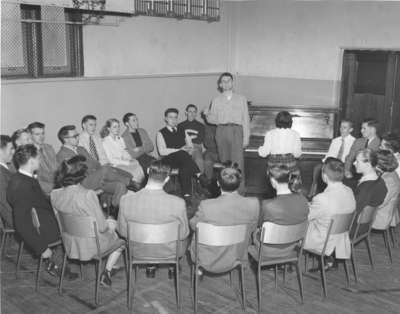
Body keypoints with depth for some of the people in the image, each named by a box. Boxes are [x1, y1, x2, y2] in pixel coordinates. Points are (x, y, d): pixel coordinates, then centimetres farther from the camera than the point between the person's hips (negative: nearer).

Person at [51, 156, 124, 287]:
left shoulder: (54, 194, -13)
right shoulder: (88, 195, -32)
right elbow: (101, 227, -23)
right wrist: (109, 224, 0)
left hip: (70, 244, 6)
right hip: (91, 246, -6)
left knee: (110, 224, 30)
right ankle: (107, 272, 23)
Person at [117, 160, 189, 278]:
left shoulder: (126, 200, -24)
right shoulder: (178, 203, -30)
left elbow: (123, 232, -9)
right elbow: (183, 234, -15)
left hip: (138, 252, 2)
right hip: (169, 252, -2)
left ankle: (150, 266, 45)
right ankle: (173, 266, 47)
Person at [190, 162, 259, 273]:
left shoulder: (206, 206, -29)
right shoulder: (253, 204, -22)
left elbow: (193, 225, -9)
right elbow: (252, 228, -4)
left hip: (209, 263, -2)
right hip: (237, 259, 3)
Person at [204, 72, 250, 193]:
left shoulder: (241, 99, 15)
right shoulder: (216, 100, 17)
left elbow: (246, 119, 10)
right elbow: (214, 120, 14)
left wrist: (246, 137, 1)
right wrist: (208, 115, -8)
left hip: (236, 130, -2)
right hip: (221, 131, 2)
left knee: (238, 161, -12)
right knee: (224, 162, 0)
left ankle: (240, 190, -12)